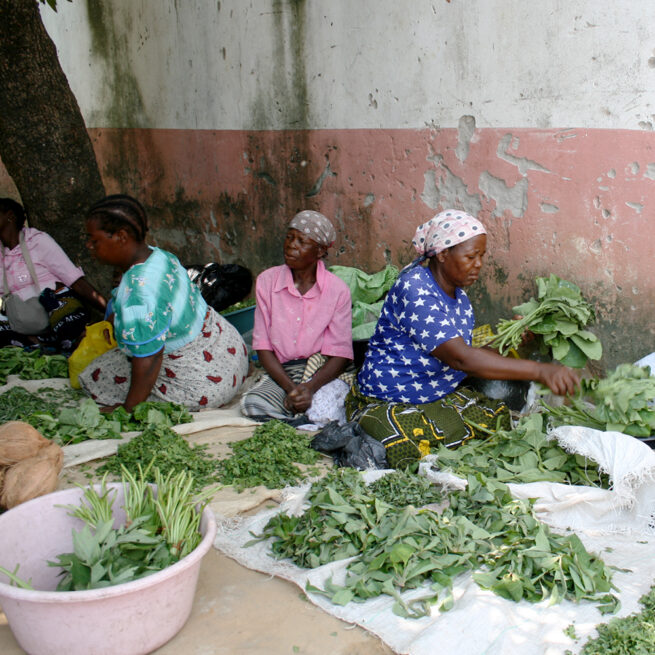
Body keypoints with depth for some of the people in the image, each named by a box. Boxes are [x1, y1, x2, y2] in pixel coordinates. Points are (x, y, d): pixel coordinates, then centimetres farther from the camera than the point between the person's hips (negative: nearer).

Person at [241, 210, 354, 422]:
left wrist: (310, 387, -24)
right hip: (280, 373, 2)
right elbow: (263, 346, 0)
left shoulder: (337, 289, -3)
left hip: (324, 373, -1)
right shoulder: (267, 281, 1)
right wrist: (290, 387, -17)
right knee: (252, 404, -29)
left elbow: (340, 354, -5)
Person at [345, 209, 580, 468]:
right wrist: (539, 371, -36)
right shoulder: (414, 291, -24)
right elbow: (461, 359, -33)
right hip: (388, 404, -9)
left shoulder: (457, 293, 7)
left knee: (501, 419, -11)